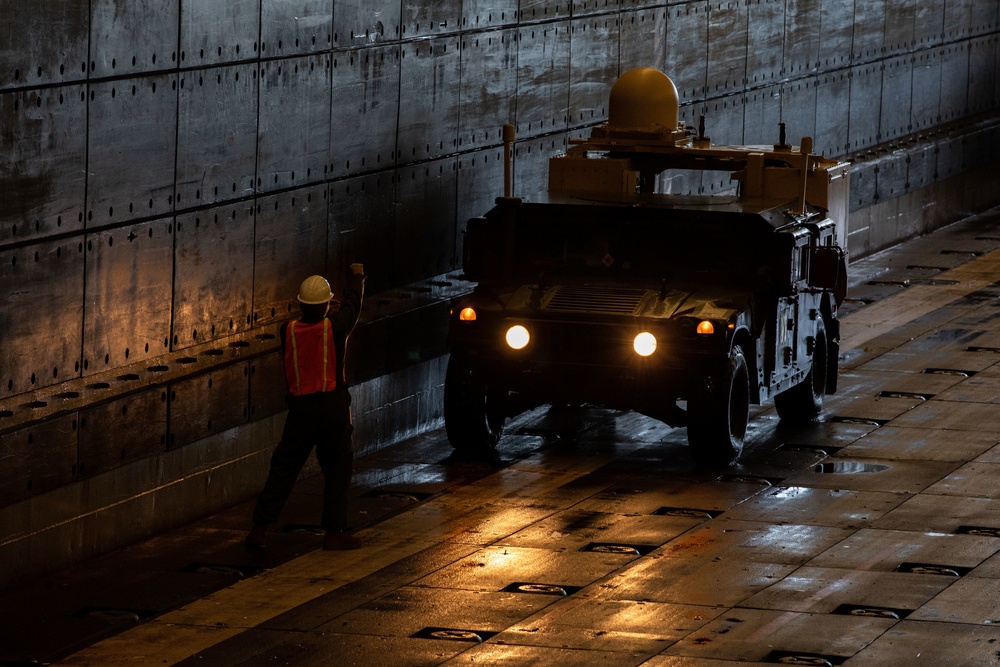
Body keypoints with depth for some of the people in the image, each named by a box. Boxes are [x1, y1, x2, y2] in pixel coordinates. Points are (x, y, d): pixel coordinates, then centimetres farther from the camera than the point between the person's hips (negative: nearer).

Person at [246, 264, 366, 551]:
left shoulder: (288, 330, -4)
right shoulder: (335, 326, -10)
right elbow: (352, 304, 10)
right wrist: (357, 276, 29)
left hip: (300, 407, 2)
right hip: (333, 406, -2)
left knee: (283, 467, 8)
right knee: (337, 470, 9)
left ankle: (259, 527, 4)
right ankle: (334, 532, 8)